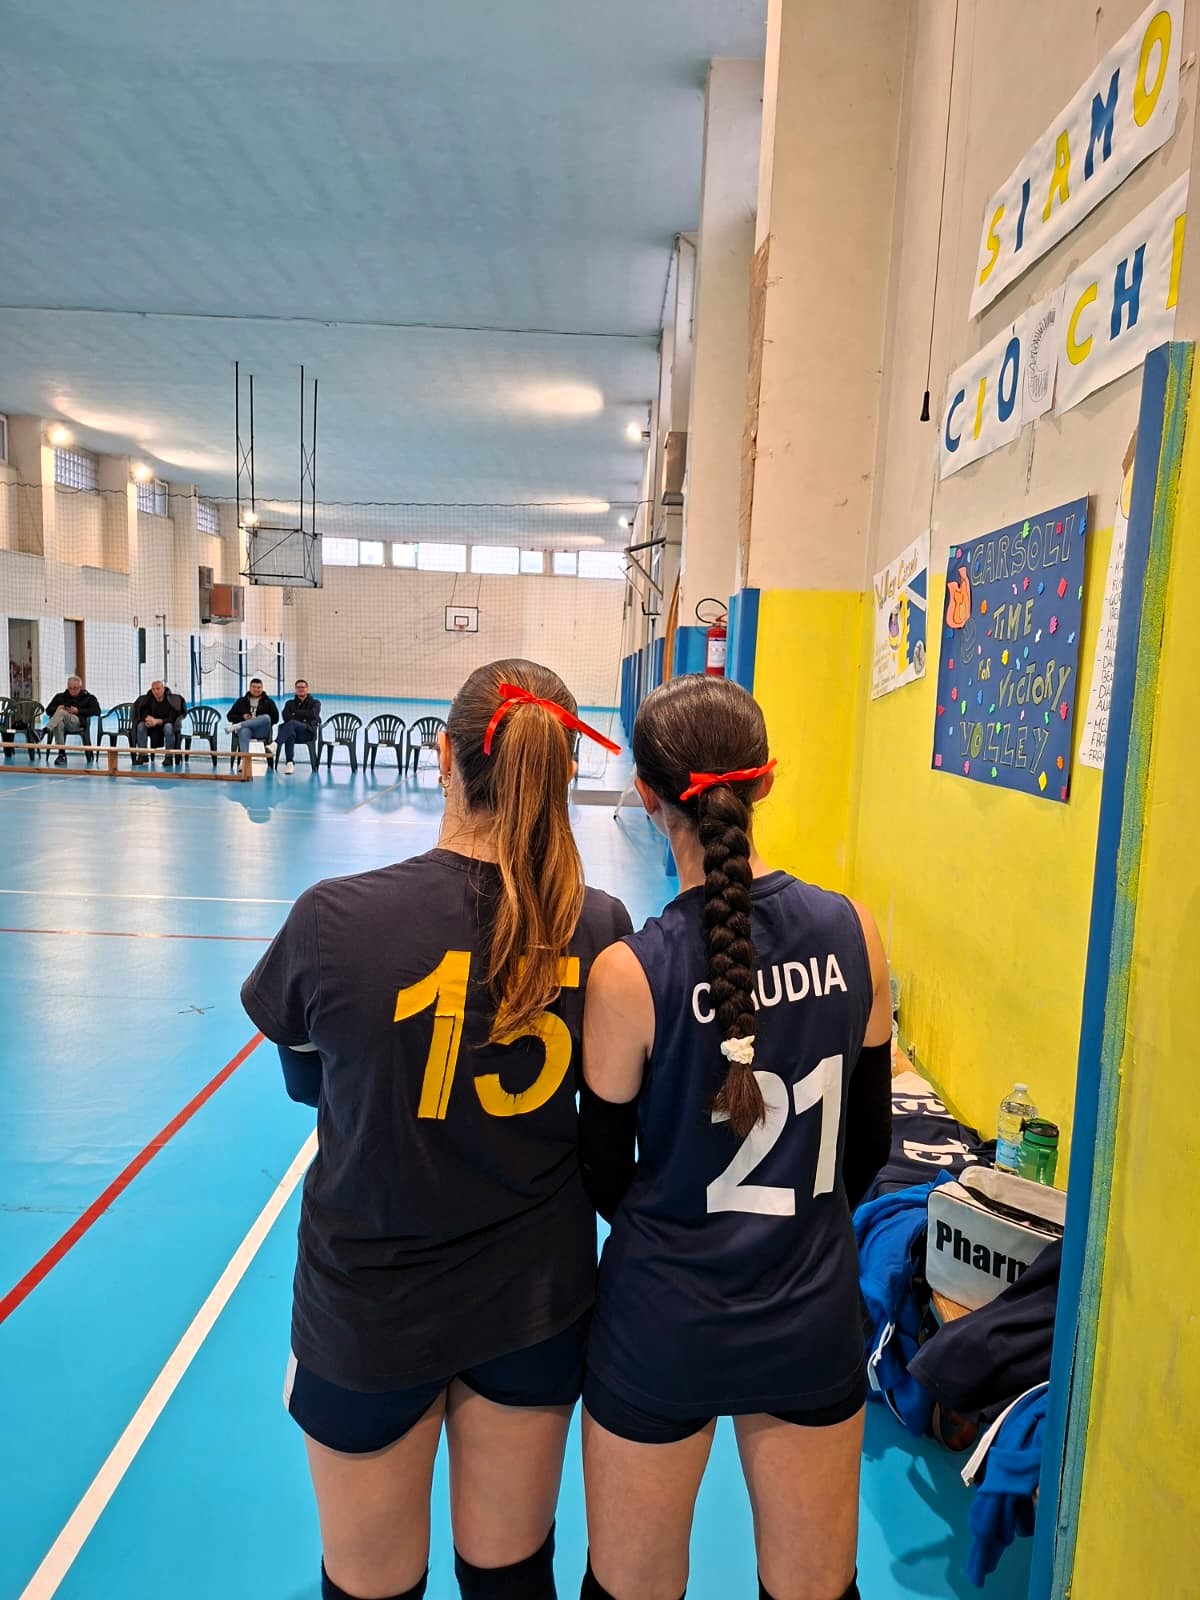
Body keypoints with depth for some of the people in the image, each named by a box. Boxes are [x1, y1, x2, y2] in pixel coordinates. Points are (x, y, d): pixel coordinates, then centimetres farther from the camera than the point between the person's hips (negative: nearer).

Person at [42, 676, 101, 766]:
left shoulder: (89, 698, 21)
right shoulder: (60, 697, 31)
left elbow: (96, 711, 4)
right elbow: (48, 710, 24)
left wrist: (78, 711, -7)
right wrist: (56, 709, -1)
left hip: (77, 722, -2)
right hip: (61, 722, 2)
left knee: (61, 712, -33)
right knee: (59, 724, -38)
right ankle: (61, 754, -43)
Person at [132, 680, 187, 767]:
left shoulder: (171, 700, -18)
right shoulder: (148, 700, -6)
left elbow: (172, 719, -22)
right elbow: (143, 714, -6)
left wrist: (158, 721, -38)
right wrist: (148, 718, -31)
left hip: (168, 725, -4)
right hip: (153, 728, 4)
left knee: (168, 726, -37)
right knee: (141, 725, -23)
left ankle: (169, 757, -30)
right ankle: (142, 755, -19)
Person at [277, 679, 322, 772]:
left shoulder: (315, 703, 23)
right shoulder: (290, 703, 30)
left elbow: (313, 714, -1)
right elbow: (286, 716, 8)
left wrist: (296, 713, 5)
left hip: (308, 732, -2)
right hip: (293, 728, 2)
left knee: (291, 723, -36)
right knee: (290, 733, -39)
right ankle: (290, 763, -49)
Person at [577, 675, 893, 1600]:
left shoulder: (631, 974, -22)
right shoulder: (852, 933, -12)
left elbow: (604, 1179, -8)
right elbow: (869, 1147, 0)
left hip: (663, 1326, -3)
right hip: (815, 1318, 3)